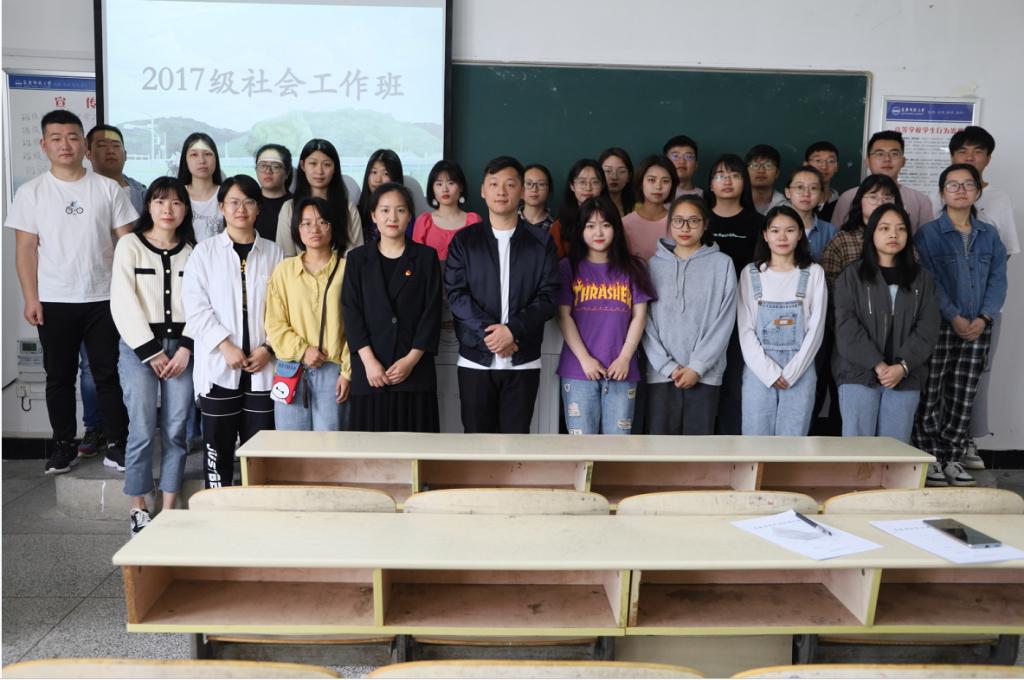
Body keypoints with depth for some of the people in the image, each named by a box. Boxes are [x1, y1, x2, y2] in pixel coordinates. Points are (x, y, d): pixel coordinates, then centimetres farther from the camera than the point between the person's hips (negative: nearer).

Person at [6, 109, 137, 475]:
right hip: (54, 302, 1)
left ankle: (116, 445, 12)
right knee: (59, 376, 9)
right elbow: (26, 249, 1)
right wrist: (31, 299, -6)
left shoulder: (108, 188, 3)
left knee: (108, 374, 4)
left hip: (103, 299, 0)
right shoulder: (31, 192, 2)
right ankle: (64, 446, 21)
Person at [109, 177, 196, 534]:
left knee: (175, 430, 0)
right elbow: (123, 302, -4)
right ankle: (138, 507, 8)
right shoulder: (130, 244, 3)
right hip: (139, 346, -2)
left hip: (181, 346, 2)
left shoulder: (191, 250, 10)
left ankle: (169, 509, 10)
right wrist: (151, 351, -8)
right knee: (143, 430, -7)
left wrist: (186, 348, -8)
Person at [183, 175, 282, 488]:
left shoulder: (273, 253, 7)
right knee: (218, 444, 5)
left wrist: (268, 348, -9)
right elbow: (195, 307, -3)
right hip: (218, 365, -1)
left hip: (262, 365, 1)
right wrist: (226, 346, -13)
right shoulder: (205, 252, 5)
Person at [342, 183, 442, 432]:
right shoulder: (358, 258, 10)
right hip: (369, 370, 1)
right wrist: (369, 361, -9)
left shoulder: (426, 256, 7)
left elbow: (432, 311, 1)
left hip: (415, 370, -1)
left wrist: (411, 359, -9)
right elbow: (351, 312, 2)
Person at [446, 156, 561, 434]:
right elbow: (456, 294, -3)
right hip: (475, 359, 0)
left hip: (524, 361, 0)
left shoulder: (541, 242, 6)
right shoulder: (464, 240, 5)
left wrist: (513, 330, -15)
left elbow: (549, 295, -2)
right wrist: (488, 333, -15)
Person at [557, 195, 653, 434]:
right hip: (579, 369, -1)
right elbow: (564, 317, -1)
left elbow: (639, 316, 5)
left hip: (621, 369, 1)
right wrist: (584, 358, -9)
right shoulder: (568, 268, 6)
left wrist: (625, 358, -6)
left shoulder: (632, 268, 10)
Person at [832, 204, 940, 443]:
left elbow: (928, 328, 3)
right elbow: (847, 326, -6)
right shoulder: (851, 276, 4)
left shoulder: (921, 278, 12)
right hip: (859, 374, -2)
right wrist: (877, 364, -14)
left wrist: (903, 366, -10)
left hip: (905, 378, 2)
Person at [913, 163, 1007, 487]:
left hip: (978, 328, 4)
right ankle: (929, 459, 7)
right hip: (938, 327, -4)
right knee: (931, 397, -2)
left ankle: (953, 458, 15)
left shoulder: (989, 235, 11)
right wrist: (954, 317, -17)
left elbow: (998, 279, 6)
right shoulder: (927, 234, -2)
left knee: (963, 398, 6)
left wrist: (984, 317, -9)